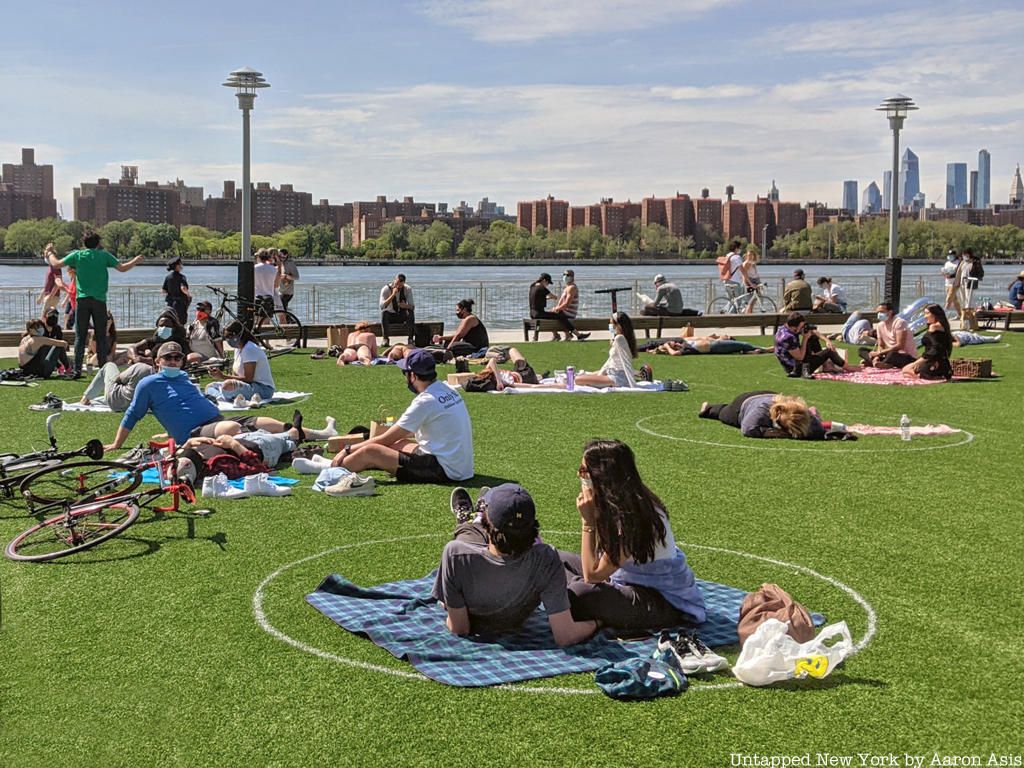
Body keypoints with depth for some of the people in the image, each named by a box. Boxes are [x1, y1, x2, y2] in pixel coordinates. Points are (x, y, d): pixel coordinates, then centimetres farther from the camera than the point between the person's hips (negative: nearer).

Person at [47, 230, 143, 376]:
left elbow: (56, 264, 9)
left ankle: (77, 370, -2)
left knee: (80, 336, 3)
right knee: (101, 337, 5)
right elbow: (122, 268, 2)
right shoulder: (104, 255, 2)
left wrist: (49, 254, 29)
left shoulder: (77, 255, 3)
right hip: (99, 300, 0)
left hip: (82, 300, 0)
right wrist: (136, 260, 20)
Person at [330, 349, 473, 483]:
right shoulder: (448, 390, 8)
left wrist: (348, 449, -2)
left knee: (369, 452, -9)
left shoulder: (425, 401, -17)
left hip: (445, 470, -9)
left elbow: (386, 440, -10)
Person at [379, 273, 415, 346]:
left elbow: (412, 306, -17)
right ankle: (386, 339, -26)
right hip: (390, 316, -1)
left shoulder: (407, 289, -10)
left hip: (403, 315, 1)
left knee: (410, 312, -31)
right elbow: (382, 306, -29)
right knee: (384, 313, -34)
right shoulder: (386, 289, -16)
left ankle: (411, 339, -24)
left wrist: (405, 306, -41)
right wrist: (393, 294, -37)